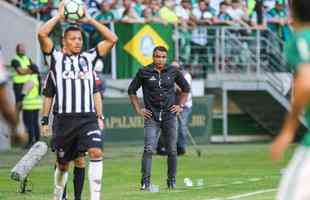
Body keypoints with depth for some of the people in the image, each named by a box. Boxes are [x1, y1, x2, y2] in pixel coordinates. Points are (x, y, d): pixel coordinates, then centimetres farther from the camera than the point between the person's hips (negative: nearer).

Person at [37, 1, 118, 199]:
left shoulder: (89, 57, 14)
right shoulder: (56, 57, 7)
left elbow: (112, 39, 9)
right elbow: (42, 34, -9)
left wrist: (89, 20, 9)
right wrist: (59, 16, 1)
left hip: (88, 118, 1)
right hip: (64, 118, -1)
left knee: (96, 152, -20)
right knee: (63, 163, 10)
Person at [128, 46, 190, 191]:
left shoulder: (173, 72, 4)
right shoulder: (144, 72, -1)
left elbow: (186, 88, 19)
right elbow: (132, 91, 10)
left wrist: (180, 105, 9)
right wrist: (138, 110, 4)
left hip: (169, 116, 2)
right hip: (151, 117, -2)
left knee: (172, 151, 4)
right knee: (149, 149, -13)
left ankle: (172, 181, 15)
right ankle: (145, 182, -11)